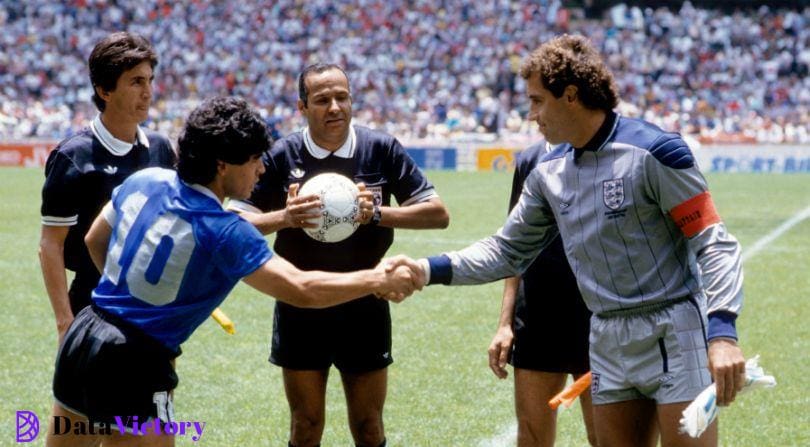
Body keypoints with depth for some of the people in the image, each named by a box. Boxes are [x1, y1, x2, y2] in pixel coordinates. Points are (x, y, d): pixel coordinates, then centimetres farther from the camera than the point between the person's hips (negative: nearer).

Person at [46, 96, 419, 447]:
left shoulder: (145, 180, 1)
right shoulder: (223, 232, -20)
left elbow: (94, 241, 17)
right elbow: (301, 290, -24)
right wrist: (377, 279, -13)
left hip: (84, 335, 8)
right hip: (133, 366, -8)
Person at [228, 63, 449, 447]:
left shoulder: (381, 149, -5)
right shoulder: (282, 156, -6)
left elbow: (438, 213, -3)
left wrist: (379, 213, -18)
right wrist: (283, 218, -23)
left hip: (365, 310, 0)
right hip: (300, 310, 0)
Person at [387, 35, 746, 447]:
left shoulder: (653, 151, -13)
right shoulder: (549, 173, 8)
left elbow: (714, 243, -14)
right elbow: (508, 250, 18)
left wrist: (722, 329, -26)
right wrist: (429, 270, 6)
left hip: (675, 334, -7)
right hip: (609, 343, 7)